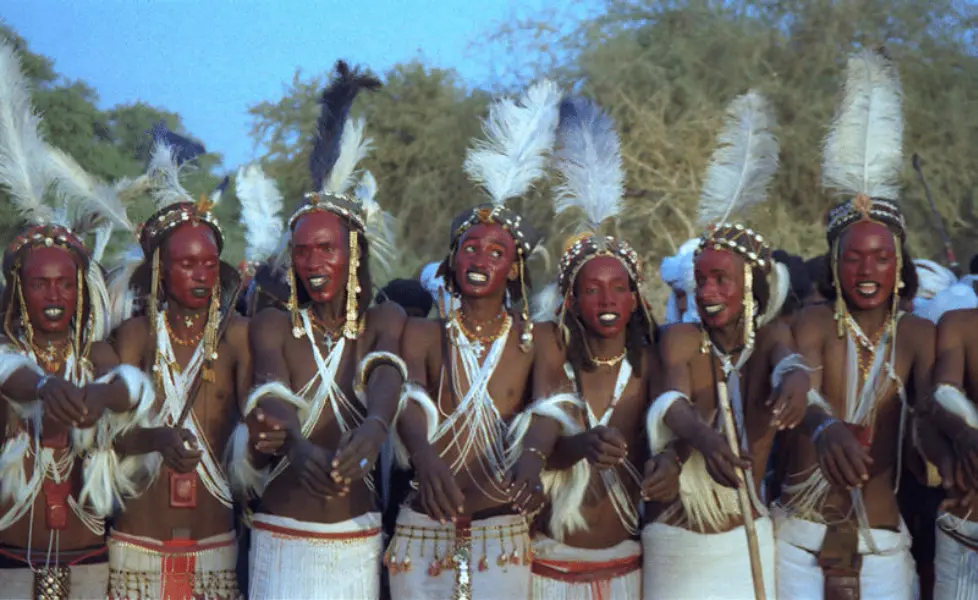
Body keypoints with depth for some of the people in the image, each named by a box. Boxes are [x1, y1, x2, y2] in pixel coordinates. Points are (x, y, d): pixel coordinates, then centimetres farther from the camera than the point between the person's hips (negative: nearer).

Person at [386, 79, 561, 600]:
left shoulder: (533, 342, 4)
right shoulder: (422, 335, 1)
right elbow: (409, 399, -18)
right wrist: (423, 454, -39)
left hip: (502, 536, 0)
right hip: (424, 532, 0)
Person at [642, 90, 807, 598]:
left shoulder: (771, 336, 2)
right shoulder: (681, 339, -3)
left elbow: (787, 361, -21)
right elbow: (672, 401, -22)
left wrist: (795, 380, -46)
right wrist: (704, 436, -45)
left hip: (746, 544, 2)